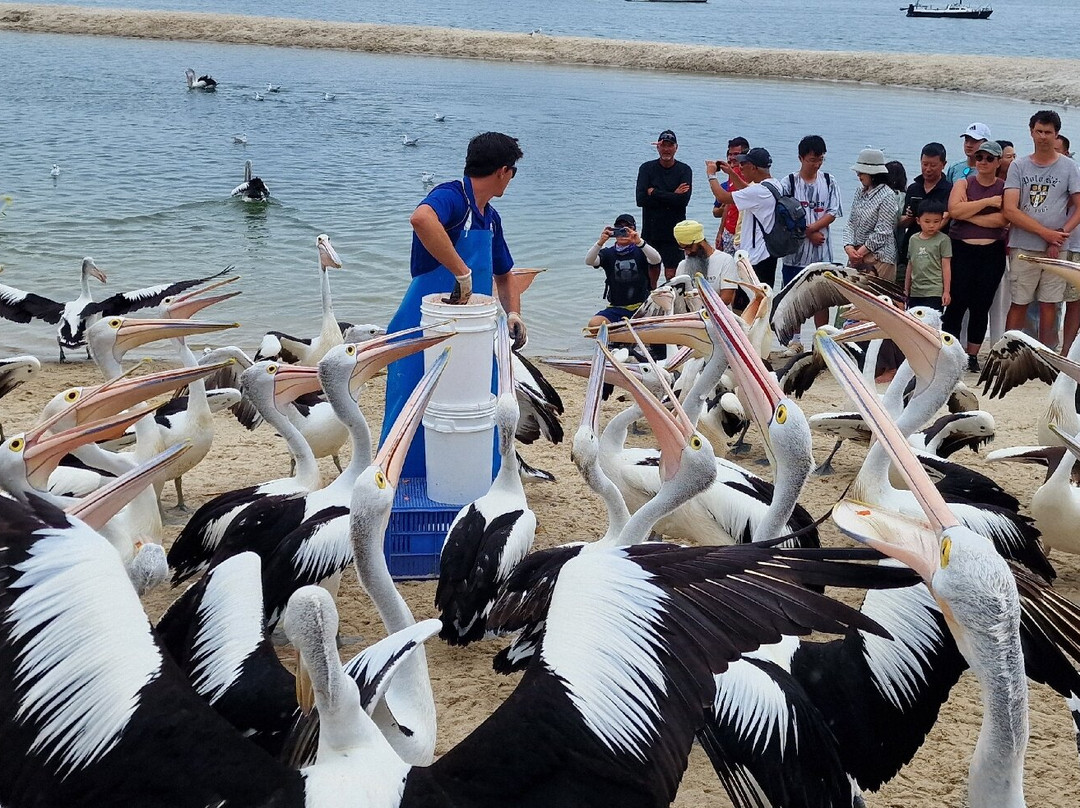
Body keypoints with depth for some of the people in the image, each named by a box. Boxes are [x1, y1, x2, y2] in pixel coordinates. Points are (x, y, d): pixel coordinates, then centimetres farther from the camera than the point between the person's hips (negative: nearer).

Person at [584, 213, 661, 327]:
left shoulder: (640, 252, 4)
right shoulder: (608, 253, 7)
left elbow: (656, 260, -19)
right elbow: (588, 261, -11)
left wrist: (639, 242, -34)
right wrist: (600, 242, -28)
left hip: (641, 307, -1)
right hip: (616, 308, 1)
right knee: (594, 324, -23)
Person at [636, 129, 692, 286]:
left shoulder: (684, 170, 2)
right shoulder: (647, 168, 4)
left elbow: (683, 200, -13)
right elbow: (641, 199, -9)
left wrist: (654, 193, -11)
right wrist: (672, 196, -12)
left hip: (674, 232, -1)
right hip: (650, 231, 1)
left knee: (672, 276, -2)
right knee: (651, 275, 3)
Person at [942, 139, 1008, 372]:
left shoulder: (1005, 188, 5)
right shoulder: (963, 183, 7)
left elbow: (1002, 219, -12)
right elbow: (955, 210, -12)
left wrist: (968, 215, -12)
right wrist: (987, 202, -13)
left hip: (992, 254, 1)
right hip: (961, 250, 0)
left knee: (981, 307, 5)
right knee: (956, 303, -5)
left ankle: (972, 356, 14)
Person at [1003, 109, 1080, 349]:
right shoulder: (1019, 166, 3)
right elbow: (1010, 210, -5)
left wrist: (1060, 234, -11)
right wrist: (1046, 233, -11)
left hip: (1055, 250, 1)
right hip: (1023, 248, -1)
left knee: (1049, 305, 6)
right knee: (1019, 304, 3)